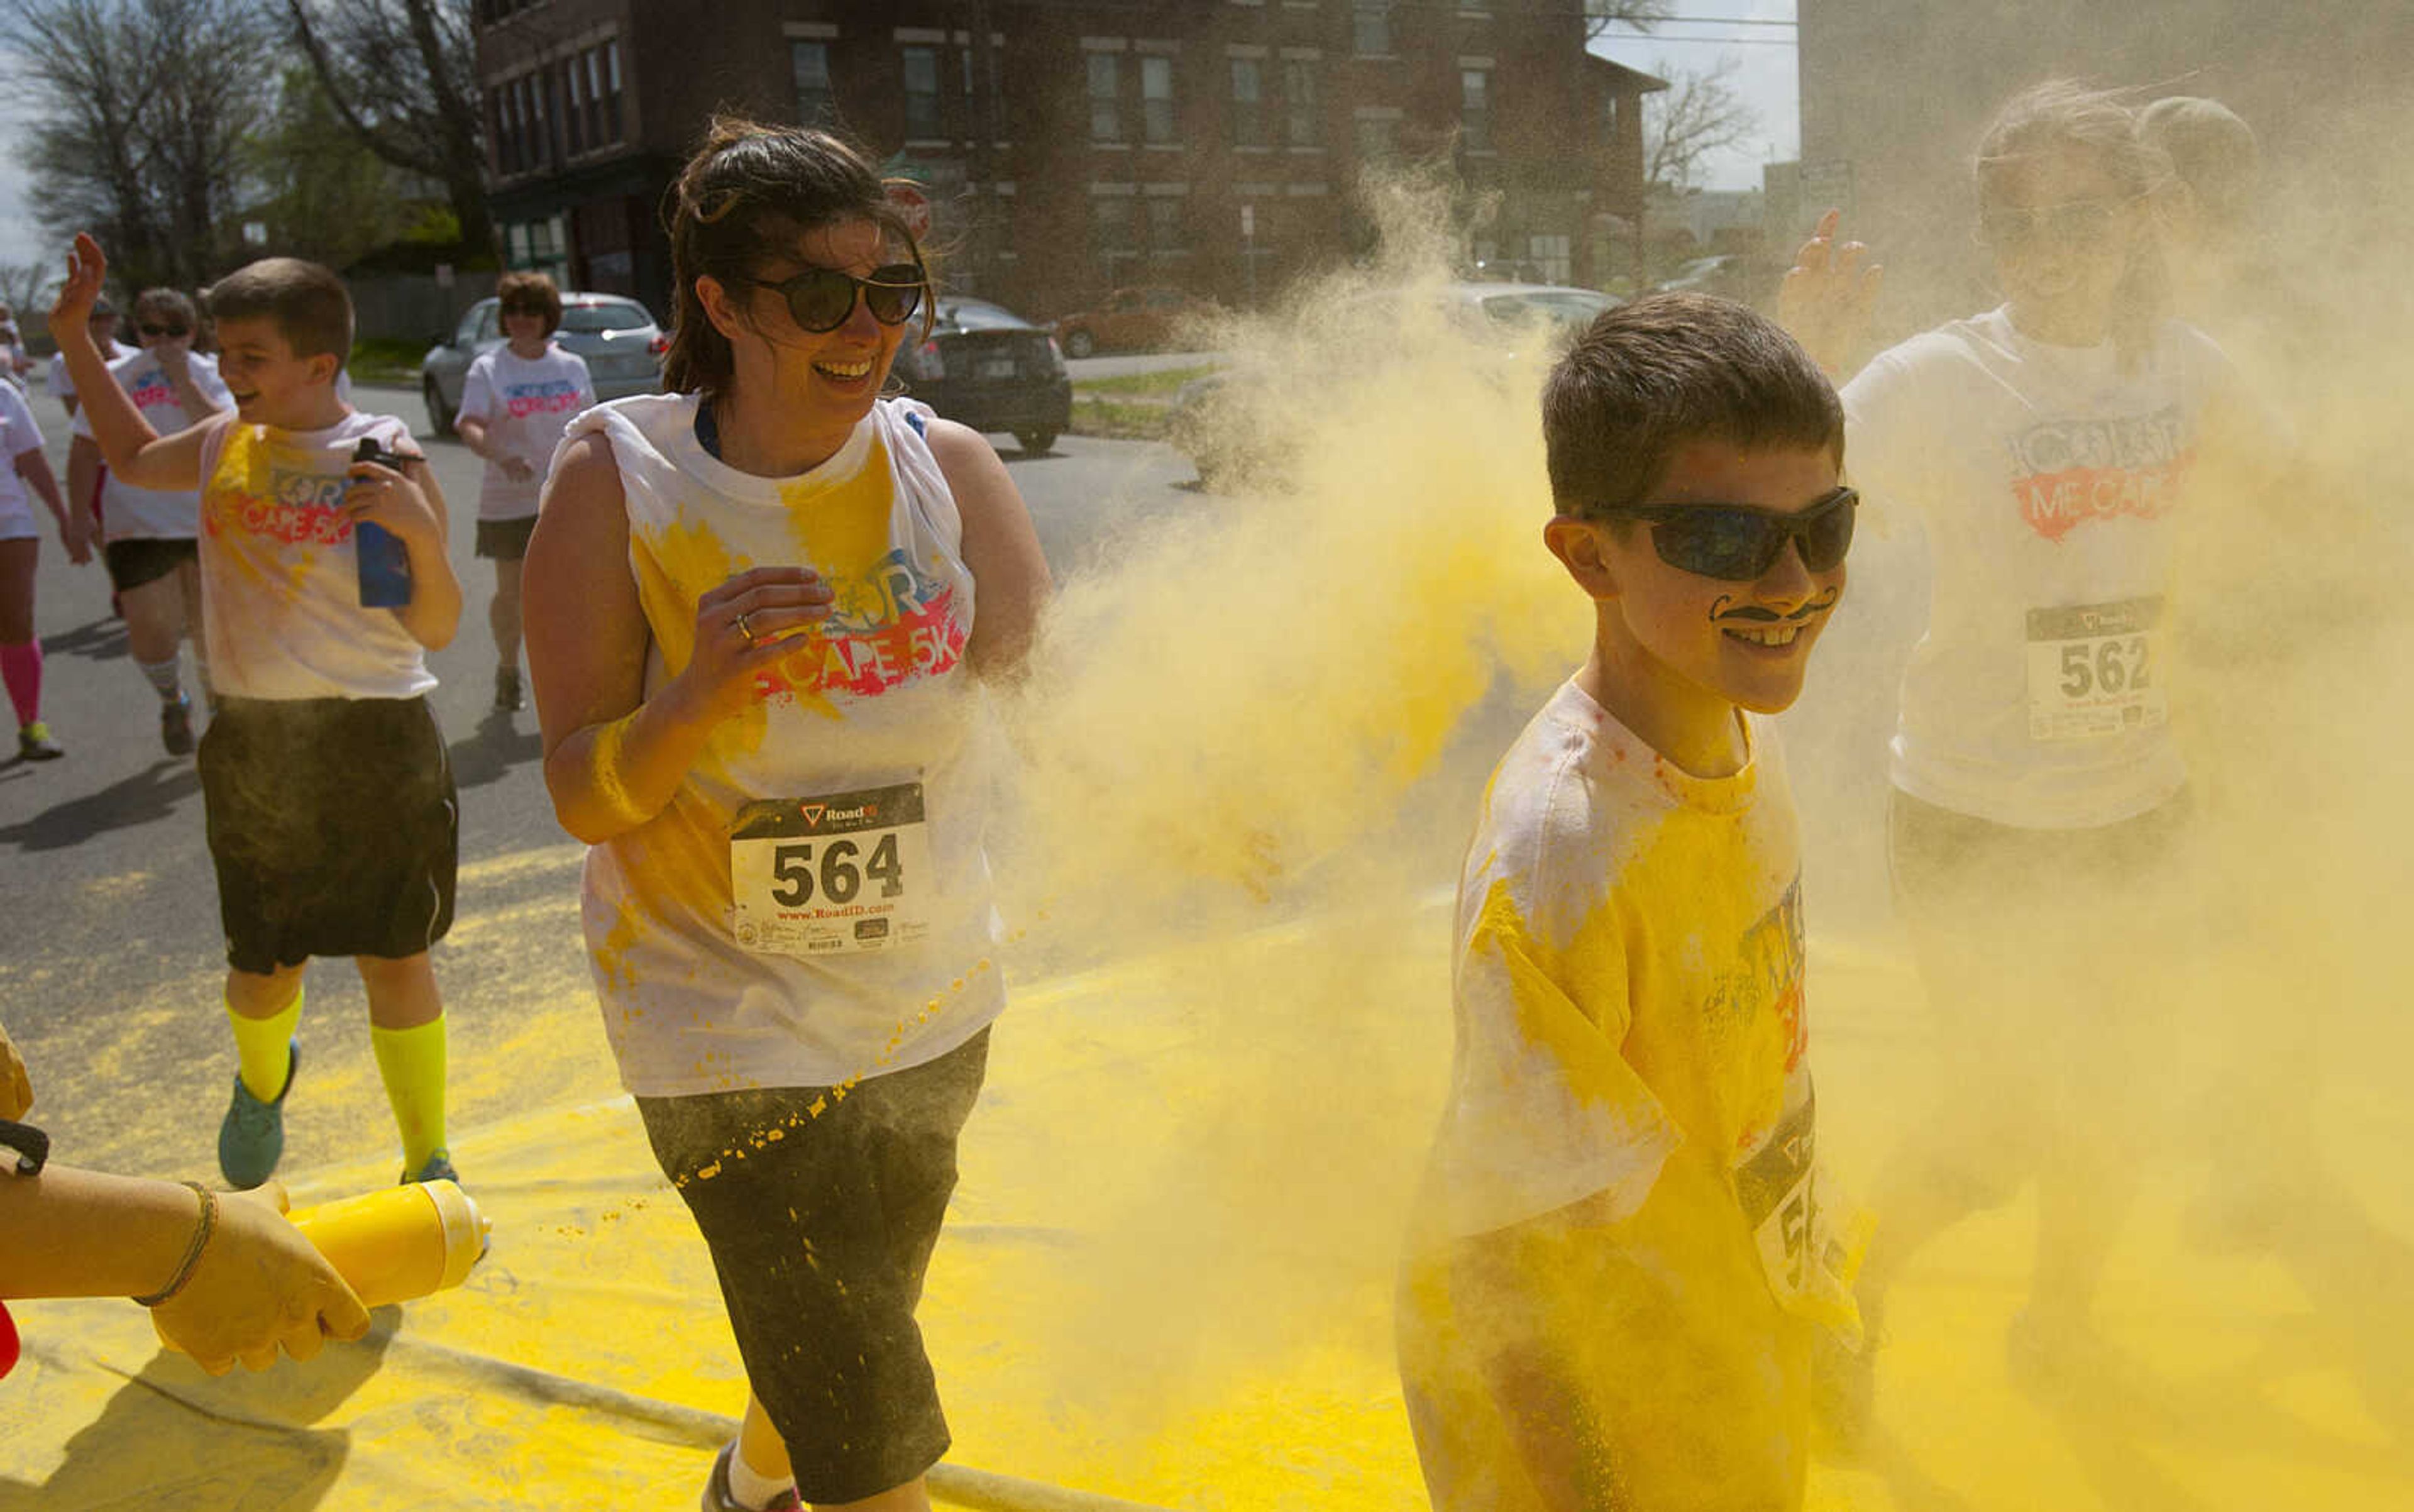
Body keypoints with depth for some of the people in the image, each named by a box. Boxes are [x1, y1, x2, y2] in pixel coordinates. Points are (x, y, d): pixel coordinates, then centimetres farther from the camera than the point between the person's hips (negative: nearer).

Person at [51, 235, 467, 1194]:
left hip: (375, 739, -4)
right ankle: (263, 1079, 49)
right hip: (252, 744, 4)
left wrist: (421, 533, -29)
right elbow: (132, 456, 27)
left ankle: (428, 1163, 17)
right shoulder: (225, 444, 4)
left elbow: (436, 630, -11)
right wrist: (75, 337, 21)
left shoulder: (386, 463, -11)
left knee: (394, 959, 1)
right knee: (263, 964, 13)